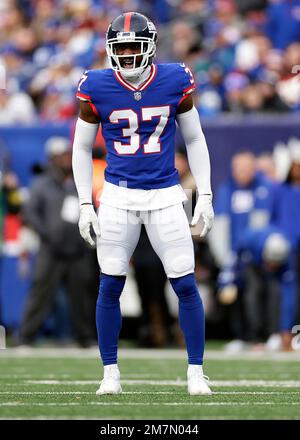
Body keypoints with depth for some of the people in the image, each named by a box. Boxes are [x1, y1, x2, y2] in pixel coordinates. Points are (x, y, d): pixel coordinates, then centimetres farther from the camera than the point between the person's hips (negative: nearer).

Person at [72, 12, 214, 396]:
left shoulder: (176, 82, -4)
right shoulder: (96, 88, -5)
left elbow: (195, 140, 8)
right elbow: (82, 148, 6)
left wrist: (205, 196, 3)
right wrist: (85, 205, 1)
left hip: (165, 196, 0)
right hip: (118, 195, 0)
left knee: (186, 285, -3)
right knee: (110, 286, -1)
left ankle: (196, 372, 8)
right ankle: (110, 372, 12)